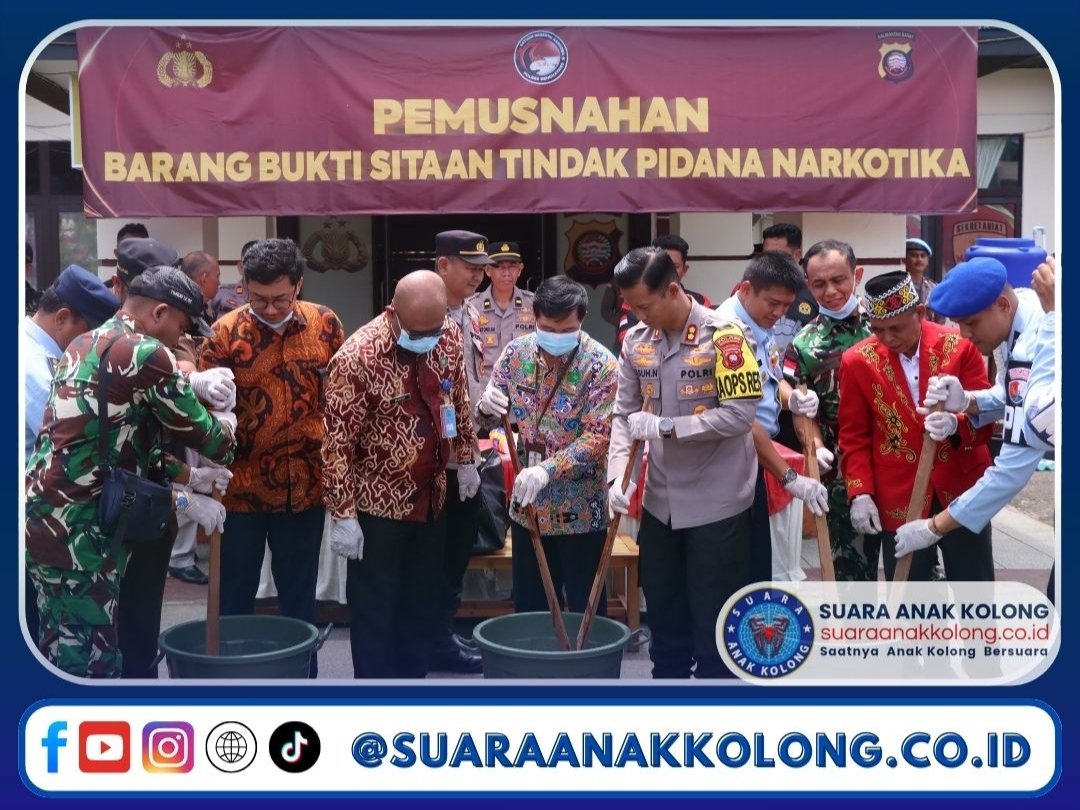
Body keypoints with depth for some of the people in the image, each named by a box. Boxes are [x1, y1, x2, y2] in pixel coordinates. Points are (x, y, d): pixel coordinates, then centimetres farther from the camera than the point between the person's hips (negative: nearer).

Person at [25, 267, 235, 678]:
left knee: (60, 649, 17)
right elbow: (199, 430, -3)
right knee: (93, 659, -2)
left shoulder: (84, 345, 17)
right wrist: (226, 433, 19)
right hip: (78, 527, -9)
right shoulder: (144, 353, -12)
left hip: (44, 516, 9)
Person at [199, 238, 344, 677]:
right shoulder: (225, 332, -8)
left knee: (299, 599, 16)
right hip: (241, 487, -2)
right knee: (234, 599, 11)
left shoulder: (325, 324, -1)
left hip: (305, 486, 2)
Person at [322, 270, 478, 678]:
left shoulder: (449, 333, -4)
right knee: (376, 609, 6)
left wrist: (465, 457, 17)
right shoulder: (358, 356, -22)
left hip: (432, 496, 6)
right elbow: (338, 442, -20)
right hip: (378, 503, -6)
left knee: (424, 603, 17)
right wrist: (343, 515, -19)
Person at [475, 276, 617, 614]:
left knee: (585, 609, 9)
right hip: (527, 503, 4)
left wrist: (547, 469, -31)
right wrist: (487, 406, -18)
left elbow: (598, 436, -20)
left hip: (581, 509, -4)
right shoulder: (516, 352, -1)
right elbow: (490, 418, 6)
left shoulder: (601, 365, -15)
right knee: (528, 606, 17)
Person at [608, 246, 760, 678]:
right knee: (663, 614, 19)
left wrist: (664, 427, -20)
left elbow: (740, 414, -21)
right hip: (659, 501, 6)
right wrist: (619, 477, -10)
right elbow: (623, 415, 4)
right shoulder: (635, 341, 1)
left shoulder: (723, 335, -15)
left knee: (714, 620, 7)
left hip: (716, 503, -5)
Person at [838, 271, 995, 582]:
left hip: (962, 489, 1)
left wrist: (956, 424, -26)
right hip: (900, 498, 0)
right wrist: (860, 492, -11)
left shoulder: (960, 346, -7)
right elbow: (854, 436, 0)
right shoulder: (858, 361, -7)